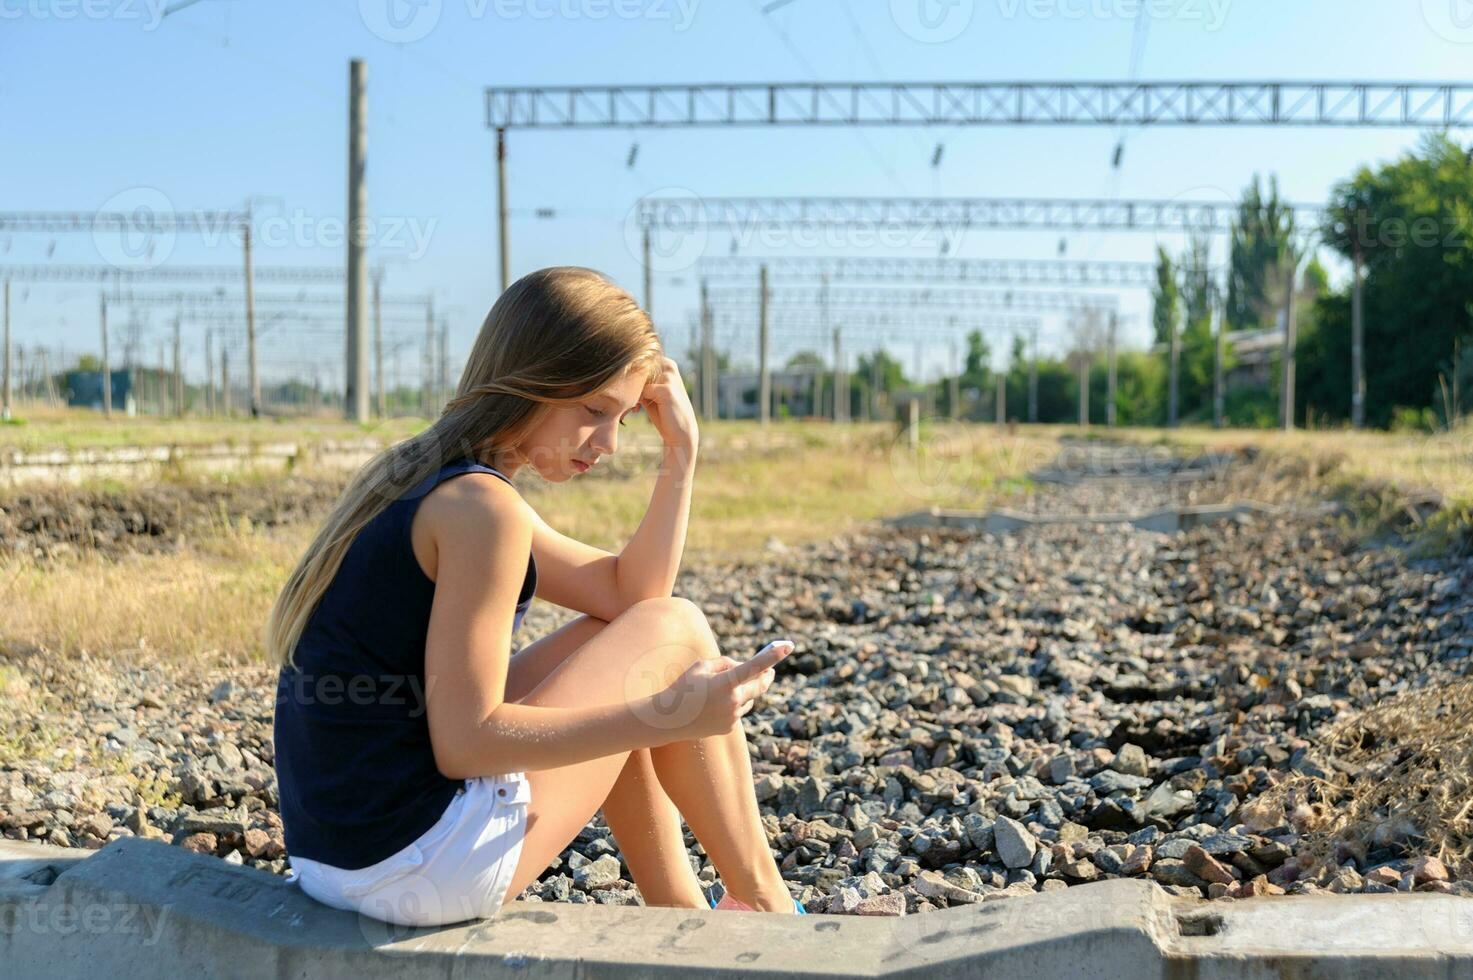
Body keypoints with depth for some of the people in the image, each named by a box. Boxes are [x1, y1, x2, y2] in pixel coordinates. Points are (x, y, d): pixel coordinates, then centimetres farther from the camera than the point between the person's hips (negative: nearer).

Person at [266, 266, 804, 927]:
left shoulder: (427, 486, 13)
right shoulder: (480, 507, -16)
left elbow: (628, 594, 14)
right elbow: (465, 742, -19)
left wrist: (680, 452, 10)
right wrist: (668, 717, -19)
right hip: (421, 866, -10)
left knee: (612, 647, 23)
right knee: (676, 634, 1)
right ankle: (764, 906, 16)